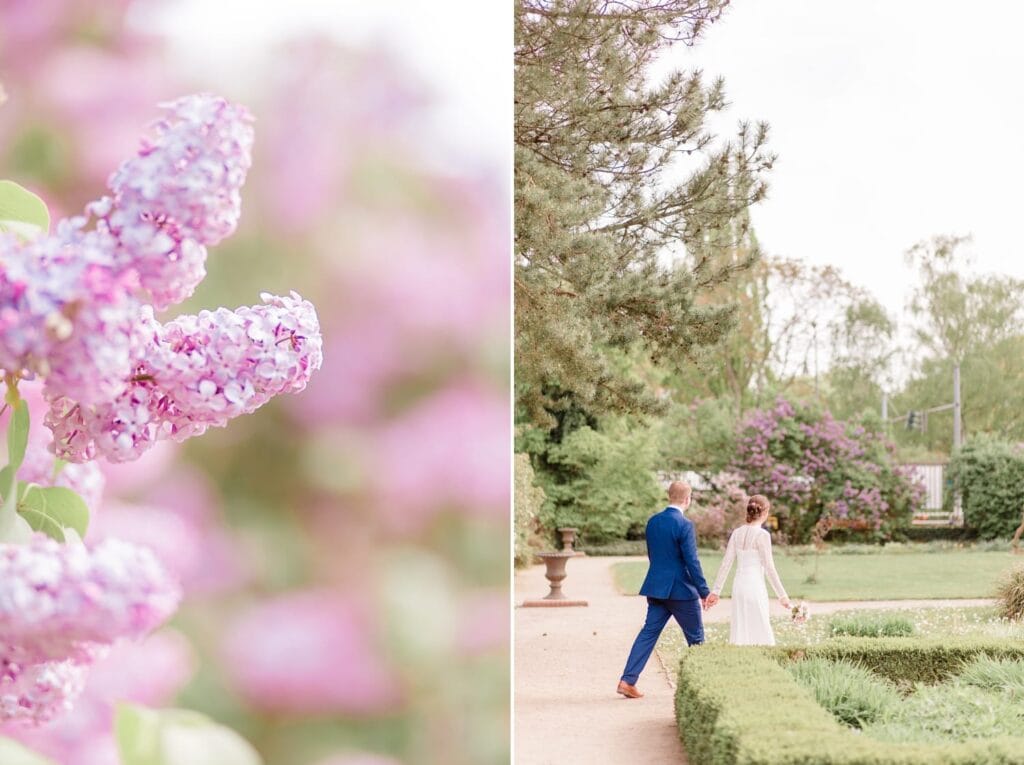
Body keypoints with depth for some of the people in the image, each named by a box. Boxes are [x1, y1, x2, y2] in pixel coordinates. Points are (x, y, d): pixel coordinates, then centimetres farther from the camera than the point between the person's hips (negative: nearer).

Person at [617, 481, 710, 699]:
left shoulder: (653, 522, 6)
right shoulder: (684, 525, -16)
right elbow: (692, 562, -17)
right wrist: (704, 591, -11)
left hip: (656, 587, 6)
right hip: (681, 590, -6)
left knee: (649, 632, 6)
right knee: (695, 637, 10)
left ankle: (627, 680, -4)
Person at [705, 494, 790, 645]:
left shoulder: (737, 533, 7)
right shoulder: (762, 535, -10)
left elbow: (725, 564, 8)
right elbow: (769, 568, -10)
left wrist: (715, 591, 12)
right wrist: (782, 595, -5)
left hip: (739, 586, 6)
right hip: (755, 586, -6)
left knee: (740, 634, 9)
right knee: (759, 634, -2)